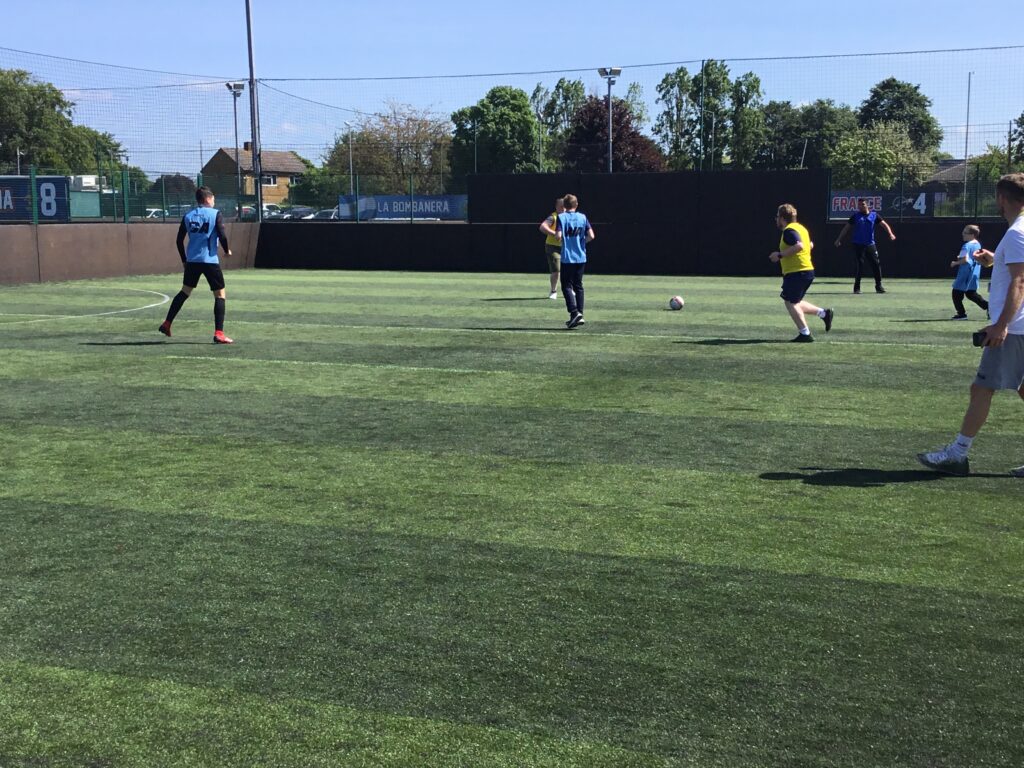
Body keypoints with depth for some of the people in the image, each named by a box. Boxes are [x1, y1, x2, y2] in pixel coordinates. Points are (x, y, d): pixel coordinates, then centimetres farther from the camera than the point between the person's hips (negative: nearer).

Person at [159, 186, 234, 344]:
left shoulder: (187, 216, 10)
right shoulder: (215, 214, -3)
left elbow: (179, 241, 10)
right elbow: (222, 236, -13)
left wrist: (184, 260, 21)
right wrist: (227, 250, 6)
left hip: (192, 260, 5)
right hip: (210, 260, -5)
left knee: (185, 291, 21)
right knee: (220, 295, 1)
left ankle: (167, 324, 23)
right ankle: (218, 334, -8)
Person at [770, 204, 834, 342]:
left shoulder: (789, 231, -14)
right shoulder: (800, 227, 18)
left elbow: (798, 246, -30)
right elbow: (810, 245, 29)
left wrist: (780, 255, -23)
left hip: (796, 272, -10)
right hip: (807, 270, 10)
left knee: (790, 303, -4)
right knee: (795, 302, 19)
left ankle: (805, 334, -5)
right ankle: (824, 313, 12)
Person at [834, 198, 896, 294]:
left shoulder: (874, 215, 7)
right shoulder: (855, 216, 6)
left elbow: (884, 224, 4)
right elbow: (846, 228, 8)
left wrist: (890, 234, -13)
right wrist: (839, 239, 1)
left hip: (870, 245, 2)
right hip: (858, 245, -2)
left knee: (876, 264, -1)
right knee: (860, 265, -6)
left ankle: (878, 286, 10)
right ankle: (856, 287, 3)